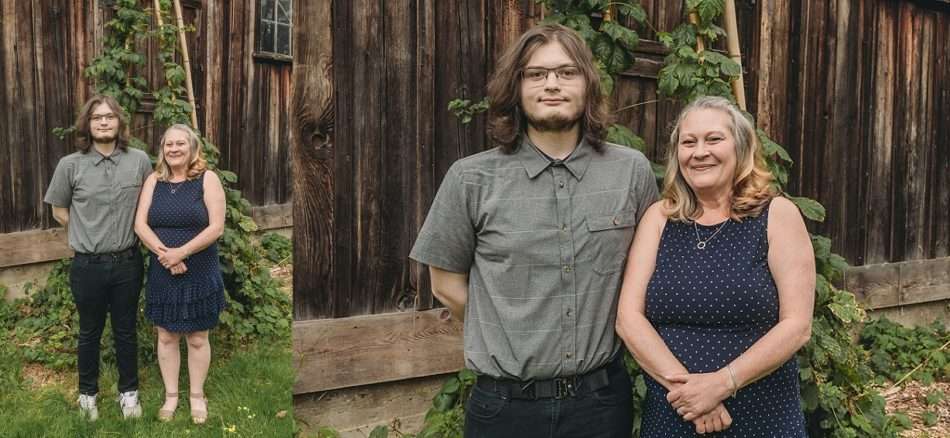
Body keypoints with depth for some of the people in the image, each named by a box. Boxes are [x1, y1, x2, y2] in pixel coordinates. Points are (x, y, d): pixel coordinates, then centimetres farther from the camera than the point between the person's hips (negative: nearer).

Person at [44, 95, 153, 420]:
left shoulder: (139, 161, -6)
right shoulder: (70, 165, -8)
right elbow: (59, 211, 6)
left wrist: (129, 232, 5)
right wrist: (88, 237, 5)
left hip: (127, 262, 1)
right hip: (88, 266, -1)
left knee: (125, 331, 14)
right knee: (90, 332, 15)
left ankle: (128, 391, 31)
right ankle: (87, 393, 33)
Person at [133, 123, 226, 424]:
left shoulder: (207, 179, -7)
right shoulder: (154, 181, 3)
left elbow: (216, 227, -14)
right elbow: (140, 224, -3)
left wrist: (180, 252, -20)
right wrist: (164, 253, -18)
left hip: (200, 274, -3)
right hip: (161, 273, 3)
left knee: (197, 338, 9)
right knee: (166, 336, 12)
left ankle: (197, 396, 25)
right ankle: (170, 395, 27)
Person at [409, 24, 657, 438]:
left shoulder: (633, 171, -2)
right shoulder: (470, 179, -6)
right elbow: (448, 284, 2)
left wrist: (598, 334, 6)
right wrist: (513, 344, 4)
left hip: (604, 398, 1)